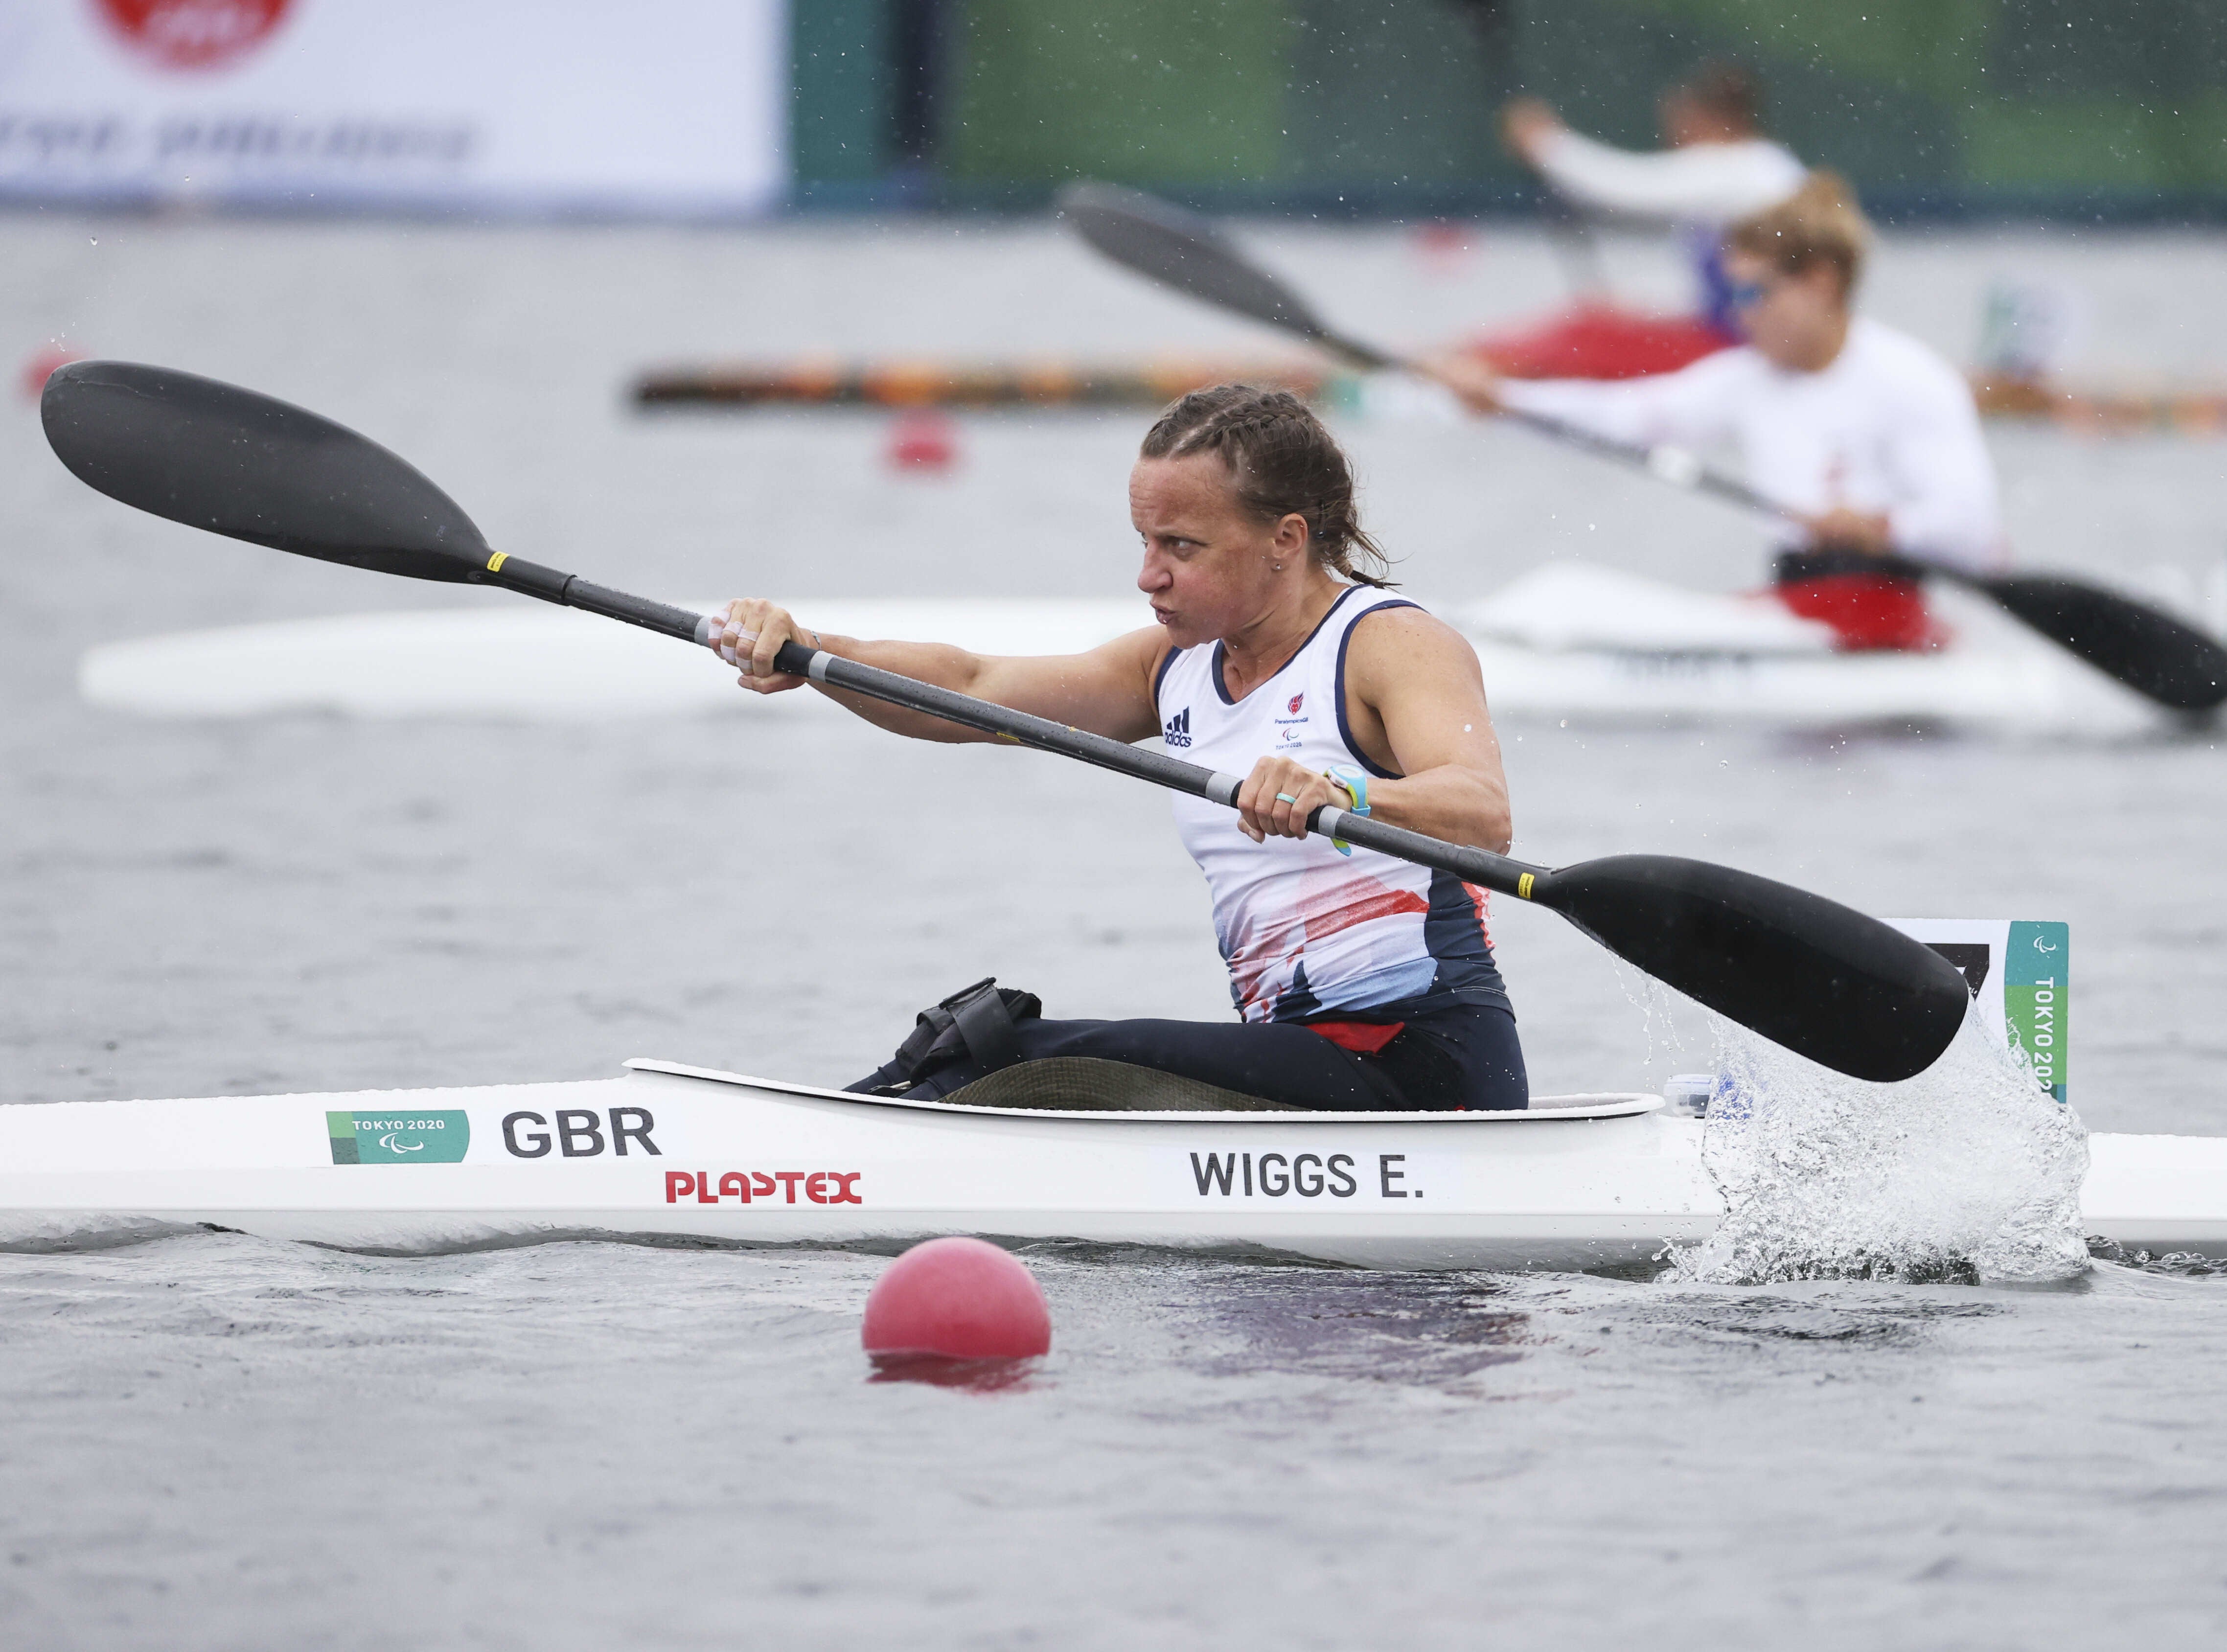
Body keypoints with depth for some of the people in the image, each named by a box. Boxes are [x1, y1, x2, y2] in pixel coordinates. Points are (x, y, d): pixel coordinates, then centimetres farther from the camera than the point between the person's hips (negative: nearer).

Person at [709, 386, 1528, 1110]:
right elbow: (970, 691, 9)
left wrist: (1343, 798, -49)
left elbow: (1483, 814, -28)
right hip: (1305, 1057, 8)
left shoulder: (1398, 644, -9)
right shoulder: (1179, 664, 16)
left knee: (1023, 1063, -21)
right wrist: (807, 653, -9)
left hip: (1426, 1066, -8)